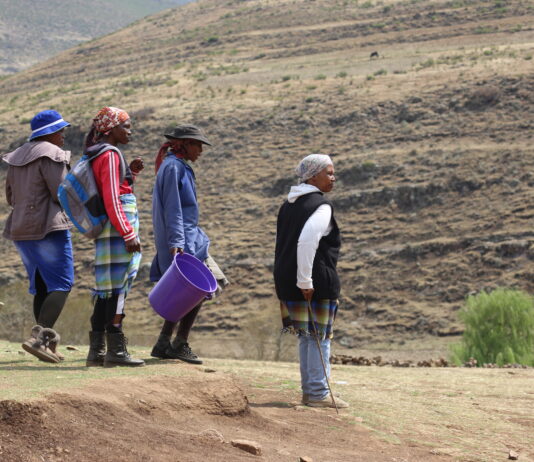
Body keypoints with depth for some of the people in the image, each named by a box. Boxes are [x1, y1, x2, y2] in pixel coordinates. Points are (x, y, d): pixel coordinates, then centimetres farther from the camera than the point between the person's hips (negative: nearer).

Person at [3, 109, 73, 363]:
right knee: (61, 284, -8)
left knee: (41, 286, 12)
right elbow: (62, 194, -15)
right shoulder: (51, 154, -10)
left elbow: (11, 197, 20)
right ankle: (40, 337, -22)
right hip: (49, 228, -9)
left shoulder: (18, 157, 16)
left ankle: (48, 343, 10)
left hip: (21, 229, 9)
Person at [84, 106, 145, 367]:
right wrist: (128, 234, -19)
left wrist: (130, 174, 16)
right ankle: (116, 350, -8)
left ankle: (96, 351, 12)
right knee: (117, 287, -8)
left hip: (109, 233, 10)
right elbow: (111, 200, -18)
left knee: (107, 290, 10)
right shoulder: (109, 155, -11)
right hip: (116, 229, -10)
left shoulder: (99, 156, 19)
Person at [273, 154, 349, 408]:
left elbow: (283, 242, 17)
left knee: (307, 336, 16)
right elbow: (307, 242, -26)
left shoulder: (289, 204, 15)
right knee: (320, 337, -1)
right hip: (317, 282, -9)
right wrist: (305, 281, -22)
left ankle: (308, 390, 20)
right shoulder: (320, 206, -13)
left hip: (288, 280, 9)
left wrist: (293, 279, 18)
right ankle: (318, 394, 1)